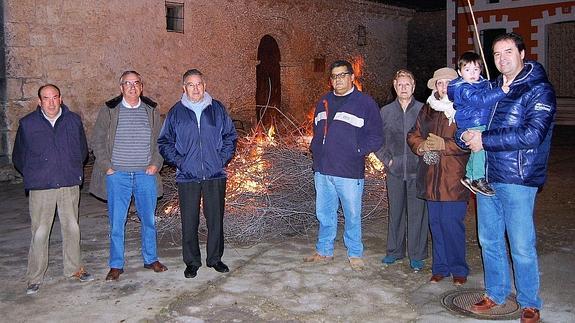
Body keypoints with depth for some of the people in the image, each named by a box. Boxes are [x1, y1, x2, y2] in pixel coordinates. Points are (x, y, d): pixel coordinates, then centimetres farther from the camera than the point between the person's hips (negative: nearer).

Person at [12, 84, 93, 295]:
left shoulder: (73, 121, 6)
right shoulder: (27, 124, 1)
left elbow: (82, 150, 18)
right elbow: (18, 157, 11)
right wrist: (33, 175, 11)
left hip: (70, 185, 2)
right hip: (40, 188, -2)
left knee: (72, 228, 9)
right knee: (40, 232, 0)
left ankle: (74, 268, 24)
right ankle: (34, 278, 11)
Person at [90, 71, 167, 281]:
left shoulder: (151, 110, 8)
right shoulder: (109, 110, 2)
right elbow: (98, 141, 3)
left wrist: (155, 163, 0)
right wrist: (107, 167, -5)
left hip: (146, 174, 2)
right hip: (117, 175, -1)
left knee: (149, 220, 10)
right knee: (116, 222, 3)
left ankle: (151, 259, 25)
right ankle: (116, 266, 15)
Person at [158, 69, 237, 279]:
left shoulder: (217, 109, 6)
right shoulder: (176, 112, 4)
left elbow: (230, 136, 14)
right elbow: (164, 142, 10)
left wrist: (223, 158, 2)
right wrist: (177, 161, -2)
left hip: (215, 175, 1)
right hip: (187, 176, 0)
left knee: (216, 219, 7)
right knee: (189, 221, 3)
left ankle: (215, 259, 23)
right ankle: (192, 262, 18)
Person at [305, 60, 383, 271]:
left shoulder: (365, 103, -3)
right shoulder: (324, 103, 14)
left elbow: (376, 137, -4)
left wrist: (358, 152, -12)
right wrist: (315, 149, 10)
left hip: (350, 172, -5)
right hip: (322, 170, 5)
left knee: (352, 216, 6)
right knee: (324, 215, 14)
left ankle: (355, 255, 22)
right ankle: (324, 251, 29)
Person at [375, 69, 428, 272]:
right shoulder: (385, 112, 7)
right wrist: (387, 159, 1)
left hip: (417, 171, -2)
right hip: (394, 171, 2)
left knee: (417, 213, 2)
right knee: (395, 212, 11)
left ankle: (417, 255, 14)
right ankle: (394, 251, 25)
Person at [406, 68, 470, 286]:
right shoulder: (428, 109, 13)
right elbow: (413, 135, 17)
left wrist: (444, 145, -18)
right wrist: (421, 146, -3)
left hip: (454, 178, -5)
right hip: (431, 178, 5)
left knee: (452, 224, -4)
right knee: (436, 223, 11)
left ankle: (458, 269, 16)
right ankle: (440, 267, 25)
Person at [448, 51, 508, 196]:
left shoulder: (484, 83, 13)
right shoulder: (463, 88, -15)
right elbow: (479, 100, -29)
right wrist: (500, 92, -30)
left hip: (483, 124, 9)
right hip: (472, 125, -9)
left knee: (477, 149, 14)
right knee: (480, 146, -22)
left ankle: (469, 176, 28)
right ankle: (478, 179, -13)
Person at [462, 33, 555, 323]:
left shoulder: (539, 90, -7)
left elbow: (532, 135, -19)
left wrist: (485, 140, -17)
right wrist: (469, 134, -1)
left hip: (517, 180, -6)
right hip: (486, 176, 6)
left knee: (521, 247, 2)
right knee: (489, 241, 14)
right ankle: (495, 293, 31)